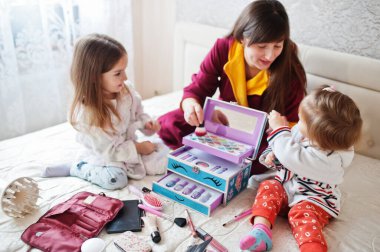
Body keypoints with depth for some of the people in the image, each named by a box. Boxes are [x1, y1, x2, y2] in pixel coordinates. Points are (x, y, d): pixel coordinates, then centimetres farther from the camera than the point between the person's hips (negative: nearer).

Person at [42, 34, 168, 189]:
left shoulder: (126, 89, -13)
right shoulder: (86, 114, -29)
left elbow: (138, 113, 8)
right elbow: (107, 150, -23)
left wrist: (146, 124, -13)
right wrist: (137, 148, -19)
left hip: (129, 146, 5)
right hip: (104, 156, -5)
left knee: (161, 161, -10)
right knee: (115, 179, -31)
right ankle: (77, 168, -4)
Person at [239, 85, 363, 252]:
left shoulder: (327, 158, -33)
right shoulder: (304, 132, -9)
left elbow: (291, 157, -37)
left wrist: (279, 128, -24)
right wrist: (273, 153, -9)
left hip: (313, 199, -7)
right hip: (286, 186, 7)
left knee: (303, 213, -33)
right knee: (268, 187, -16)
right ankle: (261, 230, -31)